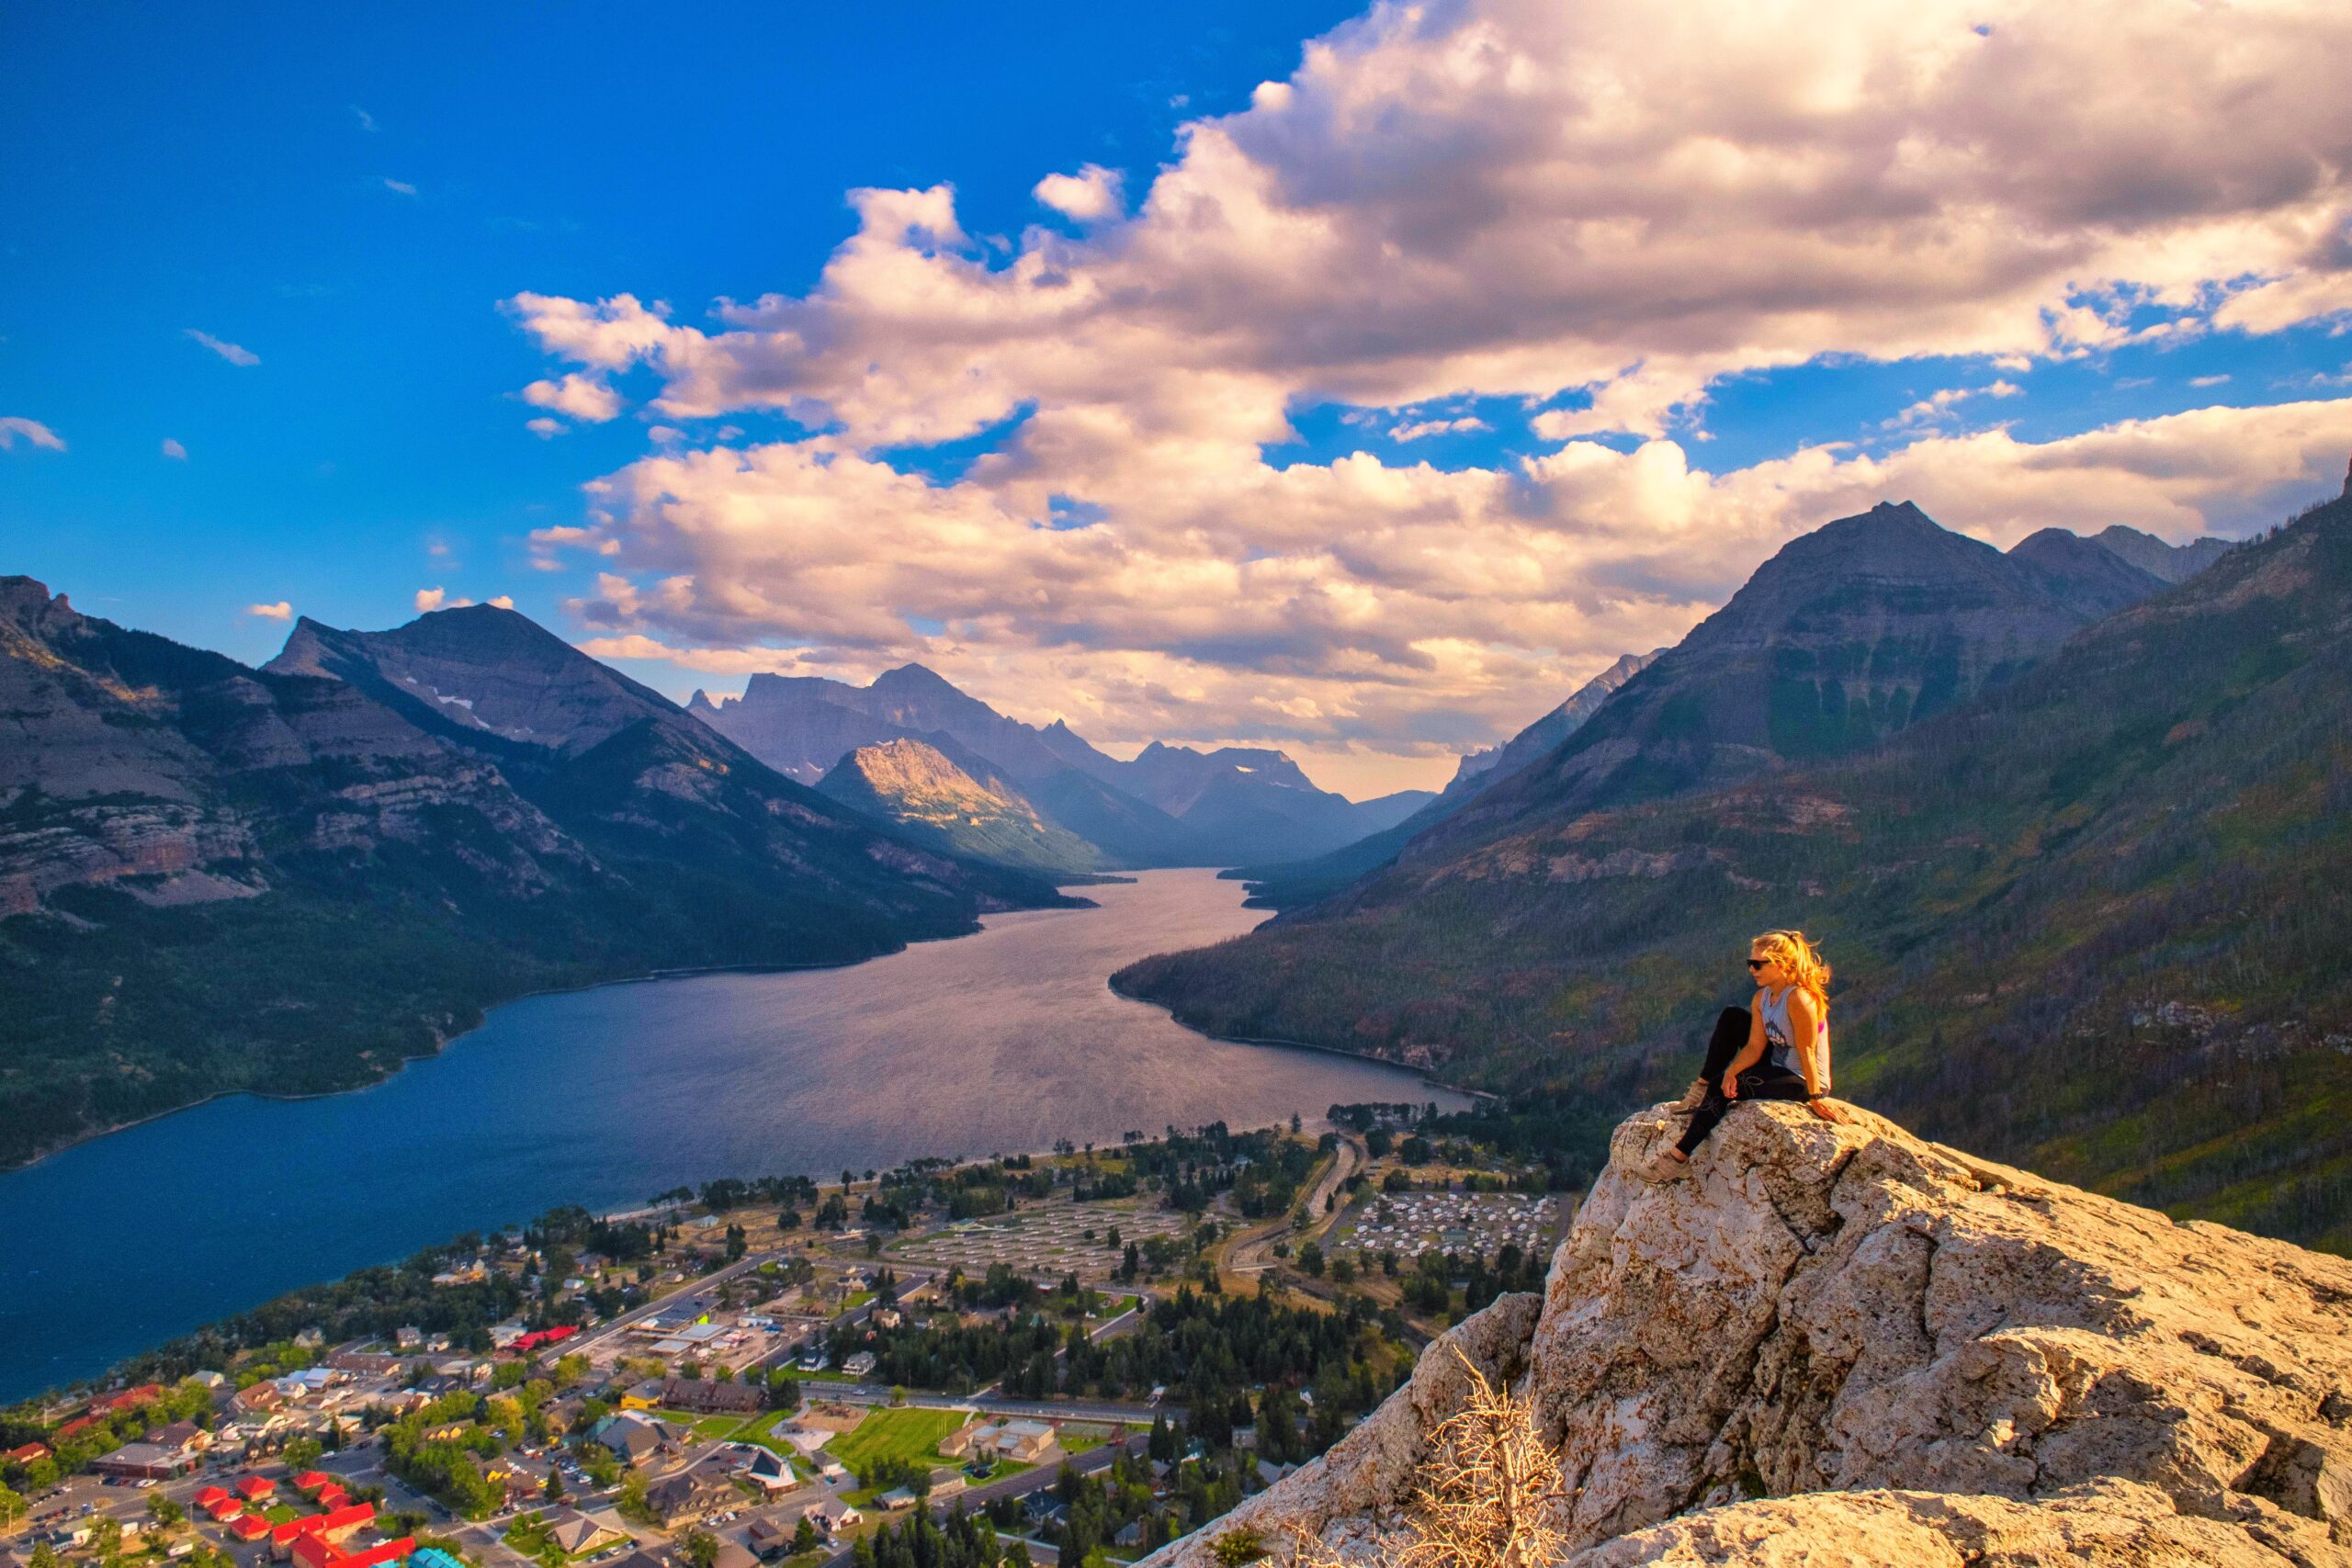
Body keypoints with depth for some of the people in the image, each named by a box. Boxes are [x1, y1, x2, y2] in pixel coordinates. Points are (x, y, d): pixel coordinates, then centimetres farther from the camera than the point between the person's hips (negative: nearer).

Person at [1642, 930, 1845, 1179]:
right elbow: (1754, 1047, -4)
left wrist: (1816, 1099, -21)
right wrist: (1731, 1072, -21)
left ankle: (1680, 1156, -15)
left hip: (1802, 1082, -9)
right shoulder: (1762, 997, 0)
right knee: (1731, 1018, 4)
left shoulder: (1799, 999, -26)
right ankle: (1702, 1088, 4)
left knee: (1722, 1089, -22)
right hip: (1778, 1067, 9)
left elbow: (1807, 1053, -24)